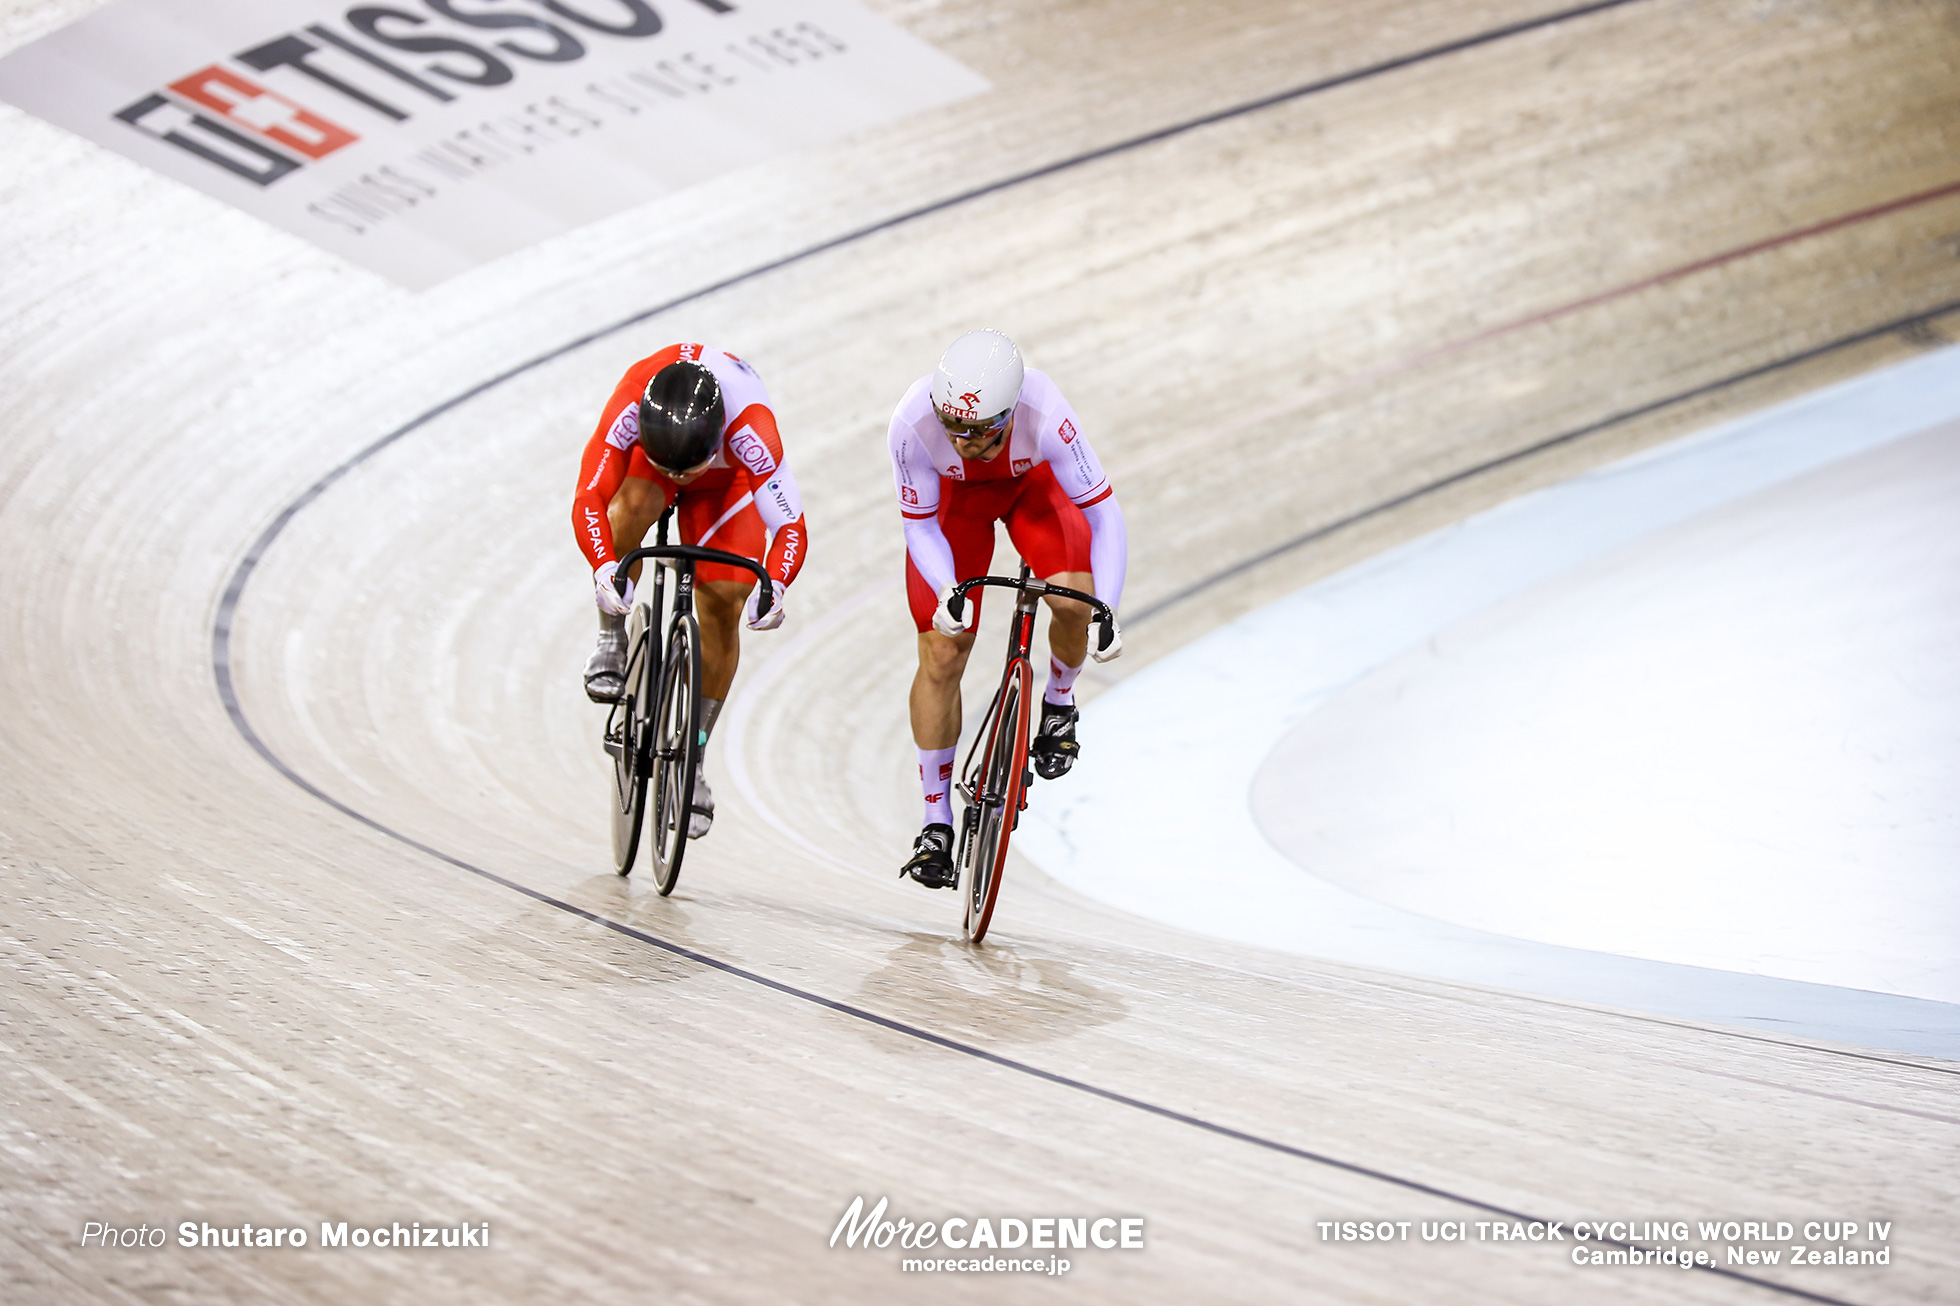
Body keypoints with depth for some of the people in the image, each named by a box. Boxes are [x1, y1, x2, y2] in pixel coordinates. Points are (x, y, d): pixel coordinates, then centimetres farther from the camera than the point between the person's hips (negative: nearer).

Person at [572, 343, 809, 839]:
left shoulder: (750, 427, -44)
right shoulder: (628, 407, -42)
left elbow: (791, 527, -45)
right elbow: (587, 500, -42)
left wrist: (774, 587, -63)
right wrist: (603, 566, -60)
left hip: (726, 479, 0)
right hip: (643, 462, 0)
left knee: (723, 607, -10)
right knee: (632, 506, -36)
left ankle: (692, 760, 5)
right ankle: (612, 641, -14)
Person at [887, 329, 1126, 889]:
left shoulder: (1044, 417, -41)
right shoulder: (914, 422, -38)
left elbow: (1103, 515, -30)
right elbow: (920, 526, -21)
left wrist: (1106, 613, -39)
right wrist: (947, 592, -38)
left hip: (1031, 482, 0)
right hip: (952, 497, 0)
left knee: (1072, 599, -26)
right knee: (941, 656, -6)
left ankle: (1058, 702, 9)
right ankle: (936, 826, 7)